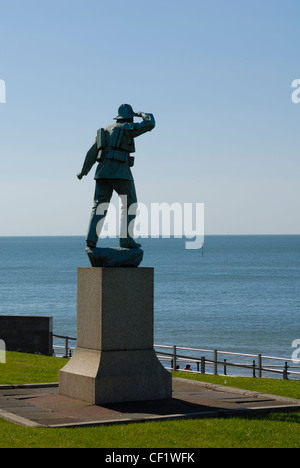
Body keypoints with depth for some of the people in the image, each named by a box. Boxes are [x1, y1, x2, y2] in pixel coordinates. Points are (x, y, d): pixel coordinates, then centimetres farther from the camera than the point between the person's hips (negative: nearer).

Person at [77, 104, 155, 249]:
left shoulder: (105, 131, 21)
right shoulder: (127, 128, 2)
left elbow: (92, 153, 19)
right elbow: (150, 124, -3)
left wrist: (84, 171, 28)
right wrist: (143, 115, 19)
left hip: (103, 172, 6)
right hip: (120, 172, -6)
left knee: (99, 207, 3)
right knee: (129, 205, 6)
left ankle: (91, 239, -12)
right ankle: (125, 239, 0)